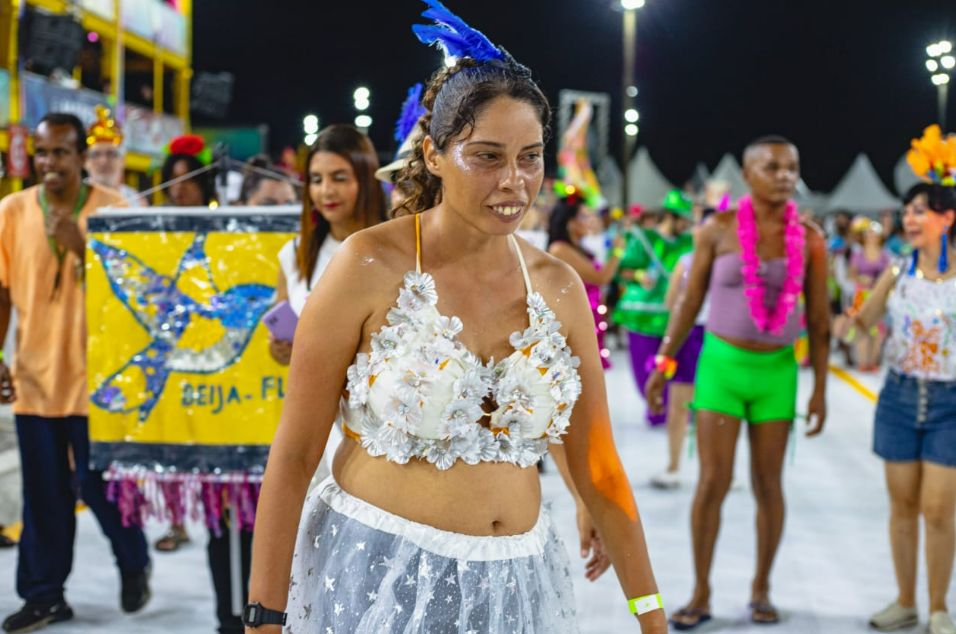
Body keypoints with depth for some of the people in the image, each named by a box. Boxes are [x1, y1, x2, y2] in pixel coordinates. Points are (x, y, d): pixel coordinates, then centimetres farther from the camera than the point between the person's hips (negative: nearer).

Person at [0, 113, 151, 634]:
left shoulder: (112, 210, -5)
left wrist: (79, 246, -20)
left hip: (94, 375, -3)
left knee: (98, 483, 4)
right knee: (43, 494, 9)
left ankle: (133, 563, 30)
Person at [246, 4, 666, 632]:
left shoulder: (559, 286, -1)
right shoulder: (370, 266, -13)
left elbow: (597, 466, 5)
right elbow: (295, 454, -10)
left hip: (517, 580, 5)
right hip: (376, 578, -4)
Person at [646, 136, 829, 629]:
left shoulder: (809, 239, -3)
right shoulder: (718, 230, -6)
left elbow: (819, 319, 2)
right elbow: (689, 301, 0)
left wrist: (820, 387, 1)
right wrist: (663, 364, -1)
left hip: (776, 370, 2)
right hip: (721, 364, -1)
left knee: (768, 483, 8)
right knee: (713, 482, -2)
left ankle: (761, 589, 24)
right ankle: (701, 595, 10)